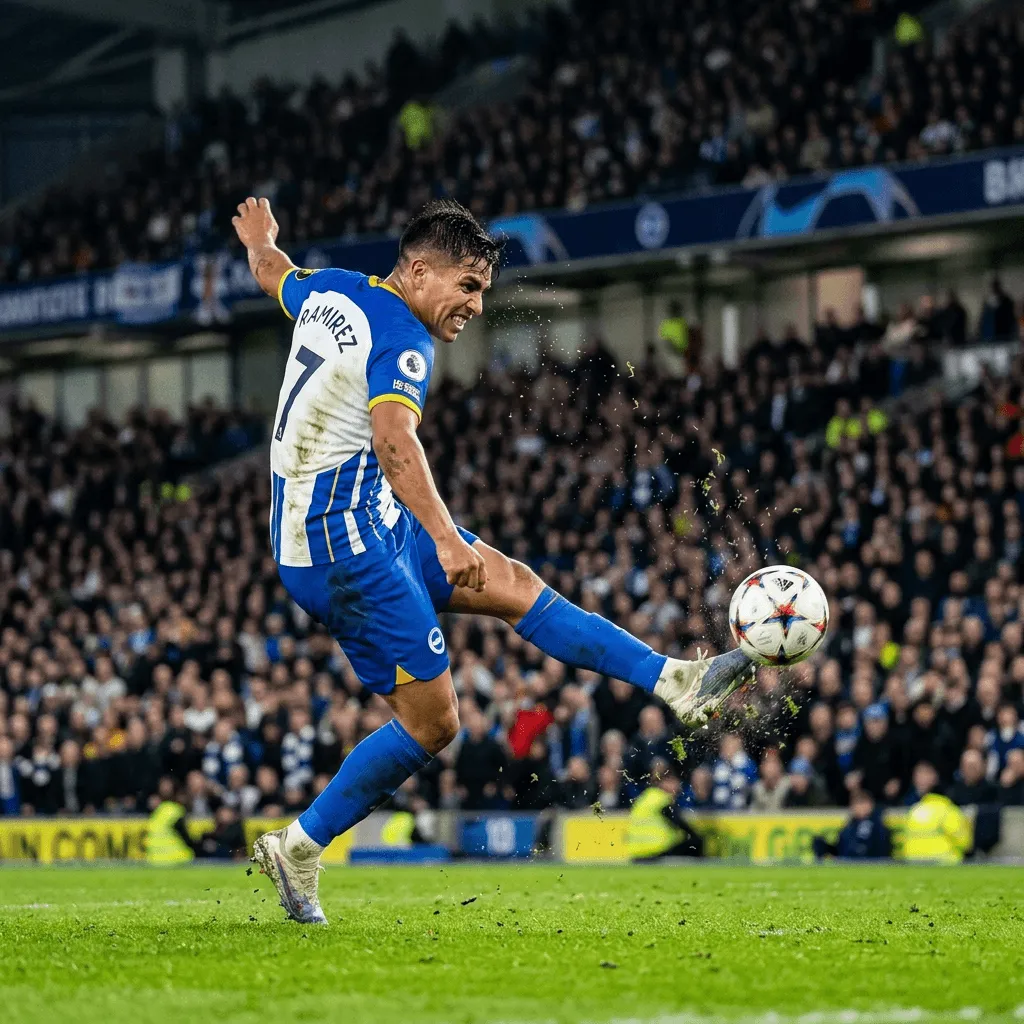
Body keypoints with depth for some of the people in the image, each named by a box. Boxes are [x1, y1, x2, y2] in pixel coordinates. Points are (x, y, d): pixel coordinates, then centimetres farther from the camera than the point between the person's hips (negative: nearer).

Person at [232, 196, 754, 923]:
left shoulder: (330, 290, 9)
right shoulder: (404, 341, -18)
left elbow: (274, 274, 33)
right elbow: (393, 438, -35)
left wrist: (261, 240, 56)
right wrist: (444, 538, -45)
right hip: (345, 543, -11)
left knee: (516, 584, 9)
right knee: (432, 724, -6)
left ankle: (677, 682, 9)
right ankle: (298, 848, 4)